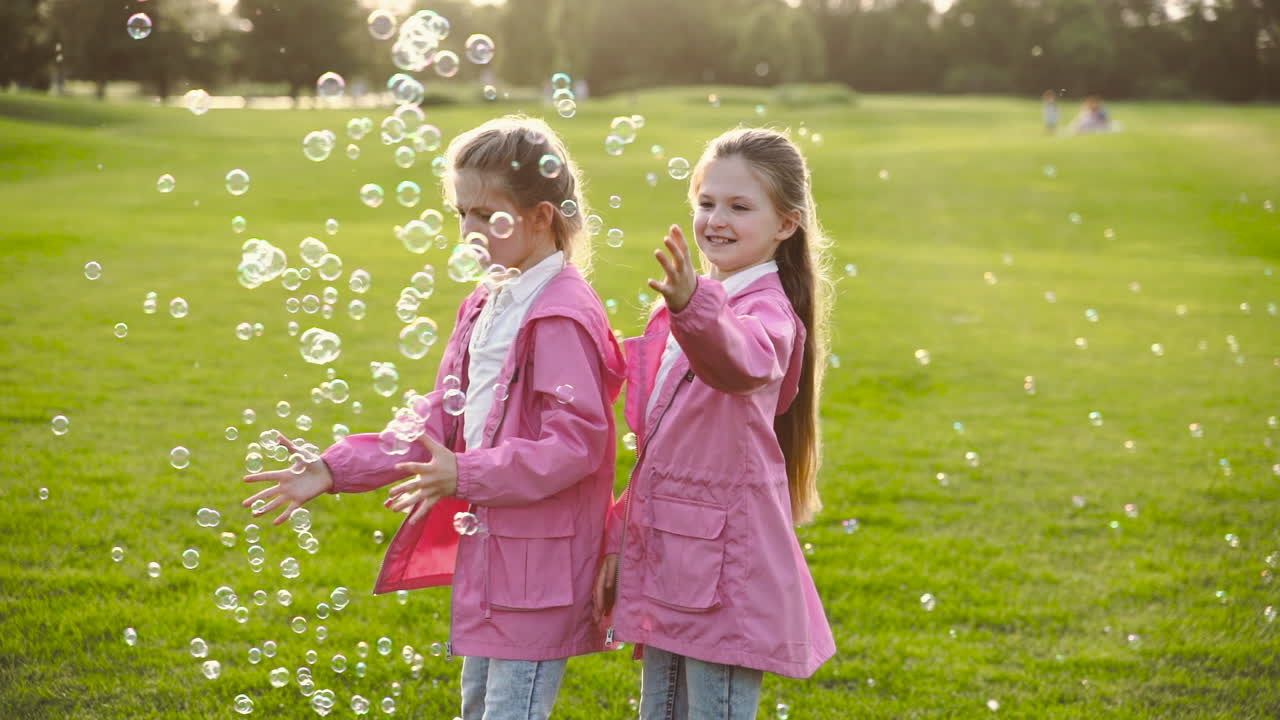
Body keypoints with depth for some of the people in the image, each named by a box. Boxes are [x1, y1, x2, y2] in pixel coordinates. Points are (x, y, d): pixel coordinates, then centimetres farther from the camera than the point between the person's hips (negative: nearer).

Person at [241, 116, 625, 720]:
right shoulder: (486, 308, 11)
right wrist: (333, 470, 5)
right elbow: (438, 421, 13)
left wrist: (467, 476, -23)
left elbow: (576, 444, -22)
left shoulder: (563, 318, -18)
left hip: (538, 567, -10)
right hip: (486, 555, 10)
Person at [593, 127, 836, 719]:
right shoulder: (688, 304, 14)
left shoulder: (768, 311, -12)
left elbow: (742, 361, -39)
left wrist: (694, 309, -58)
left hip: (725, 568, -8)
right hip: (666, 557, 8)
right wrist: (621, 541, 17)